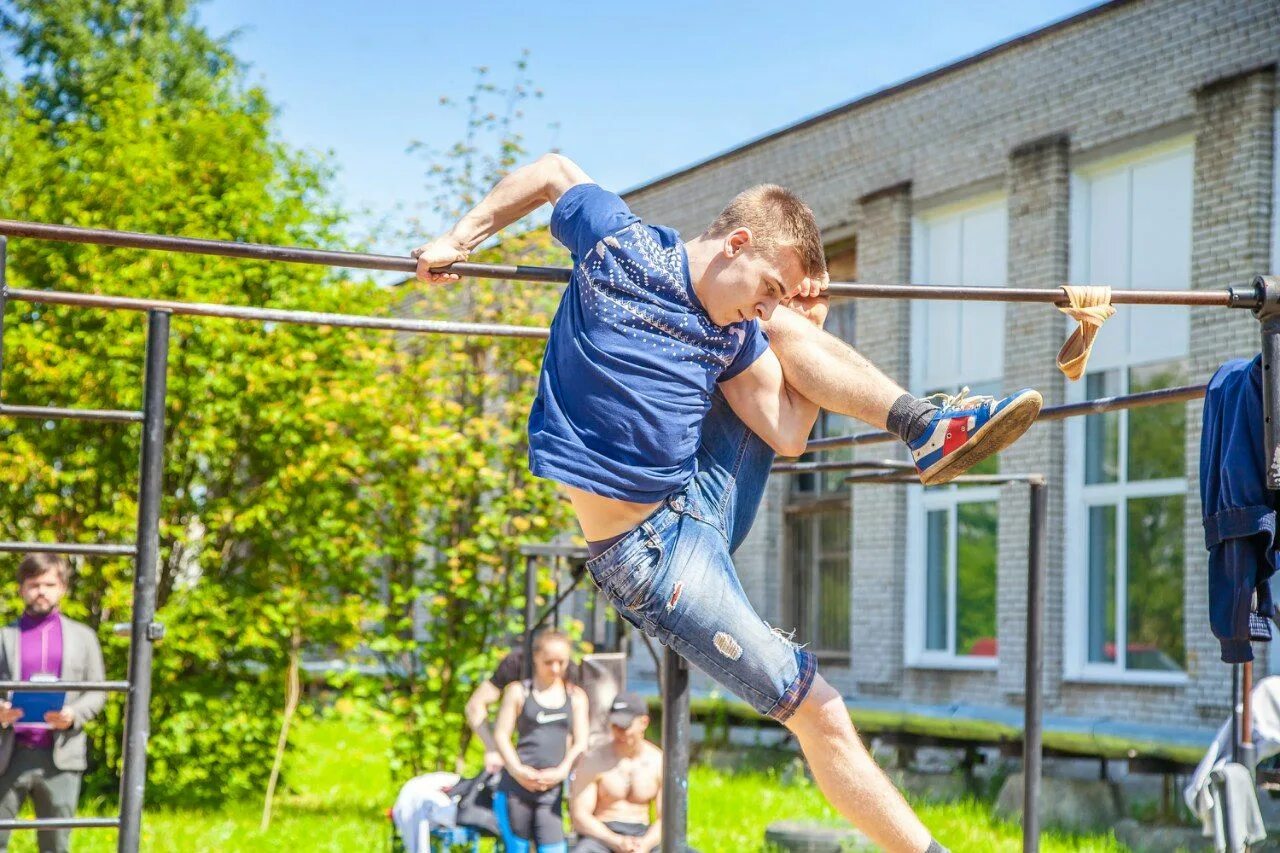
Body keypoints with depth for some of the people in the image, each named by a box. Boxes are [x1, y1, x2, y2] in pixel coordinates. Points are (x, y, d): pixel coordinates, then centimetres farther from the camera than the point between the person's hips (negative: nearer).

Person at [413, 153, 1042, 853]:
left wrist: (804, 327, -3)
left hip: (703, 504, 6)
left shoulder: (739, 333, 1)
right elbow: (553, 170, 5)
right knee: (818, 711, -5)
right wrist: (457, 241, 4)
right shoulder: (618, 243, -11)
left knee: (790, 333, -1)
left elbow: (789, 436, -4)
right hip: (648, 549, -6)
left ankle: (928, 427, -12)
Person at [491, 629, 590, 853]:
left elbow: (580, 743, 10)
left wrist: (561, 771, -8)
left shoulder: (576, 697, 15)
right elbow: (501, 734, 3)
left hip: (552, 790, 1)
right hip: (516, 786, -1)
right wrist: (518, 770, -11)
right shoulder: (518, 691, 9)